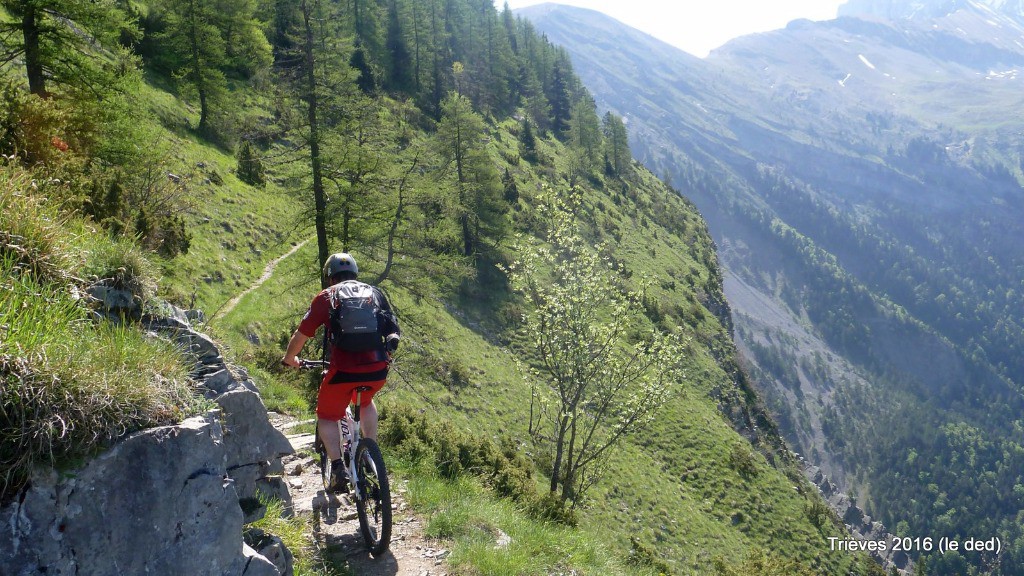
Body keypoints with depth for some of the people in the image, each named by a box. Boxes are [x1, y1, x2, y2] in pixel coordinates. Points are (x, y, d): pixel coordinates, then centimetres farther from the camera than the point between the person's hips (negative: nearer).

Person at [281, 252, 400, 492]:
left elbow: (300, 336, 10)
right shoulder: (375, 293, 18)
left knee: (327, 417, 19)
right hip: (378, 370, 3)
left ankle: (337, 466, 0)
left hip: (343, 370, -3)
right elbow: (394, 332, 21)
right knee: (365, 401, 34)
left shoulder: (325, 297, 9)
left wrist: (290, 359, 29)